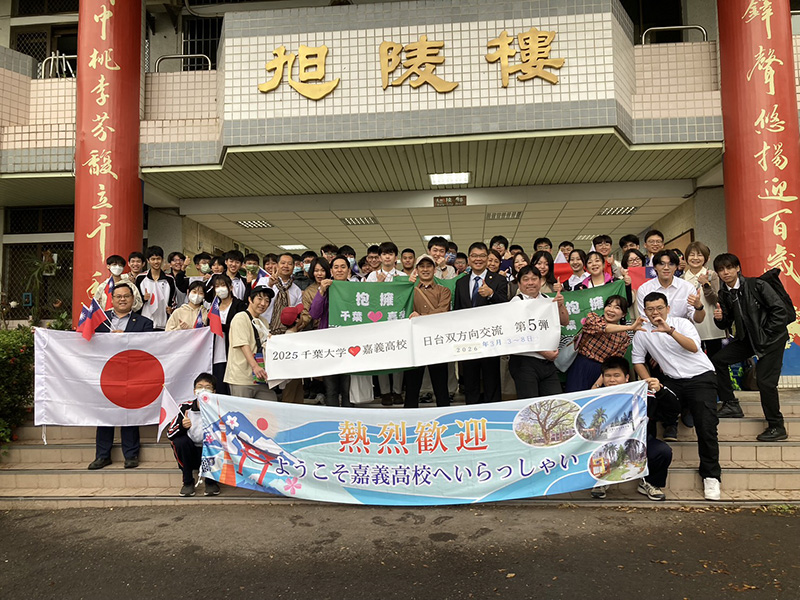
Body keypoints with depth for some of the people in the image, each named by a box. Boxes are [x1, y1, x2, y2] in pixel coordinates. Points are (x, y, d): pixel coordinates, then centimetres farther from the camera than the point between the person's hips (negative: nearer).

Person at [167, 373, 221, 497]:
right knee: (180, 441, -26)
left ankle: (211, 481, -5)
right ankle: (188, 482, -6)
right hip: (191, 456, 1)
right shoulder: (185, 407, -7)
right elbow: (169, 434, -9)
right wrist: (182, 426, -29)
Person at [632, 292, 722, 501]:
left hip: (700, 376, -3)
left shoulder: (682, 323, -5)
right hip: (671, 380, 3)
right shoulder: (642, 332, 4)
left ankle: (711, 475, 3)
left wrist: (670, 330, -36)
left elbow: (694, 347, -22)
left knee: (706, 426, -14)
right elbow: (637, 360, 10)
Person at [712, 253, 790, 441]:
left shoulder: (757, 285, -15)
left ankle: (777, 427, 4)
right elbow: (726, 324, 5)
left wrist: (766, 335, -14)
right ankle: (731, 405, 6)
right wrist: (720, 318, -18)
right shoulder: (724, 294, 1)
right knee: (717, 360, -6)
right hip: (747, 339, 6)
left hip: (771, 338, -6)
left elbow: (780, 310, -15)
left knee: (765, 381, -12)